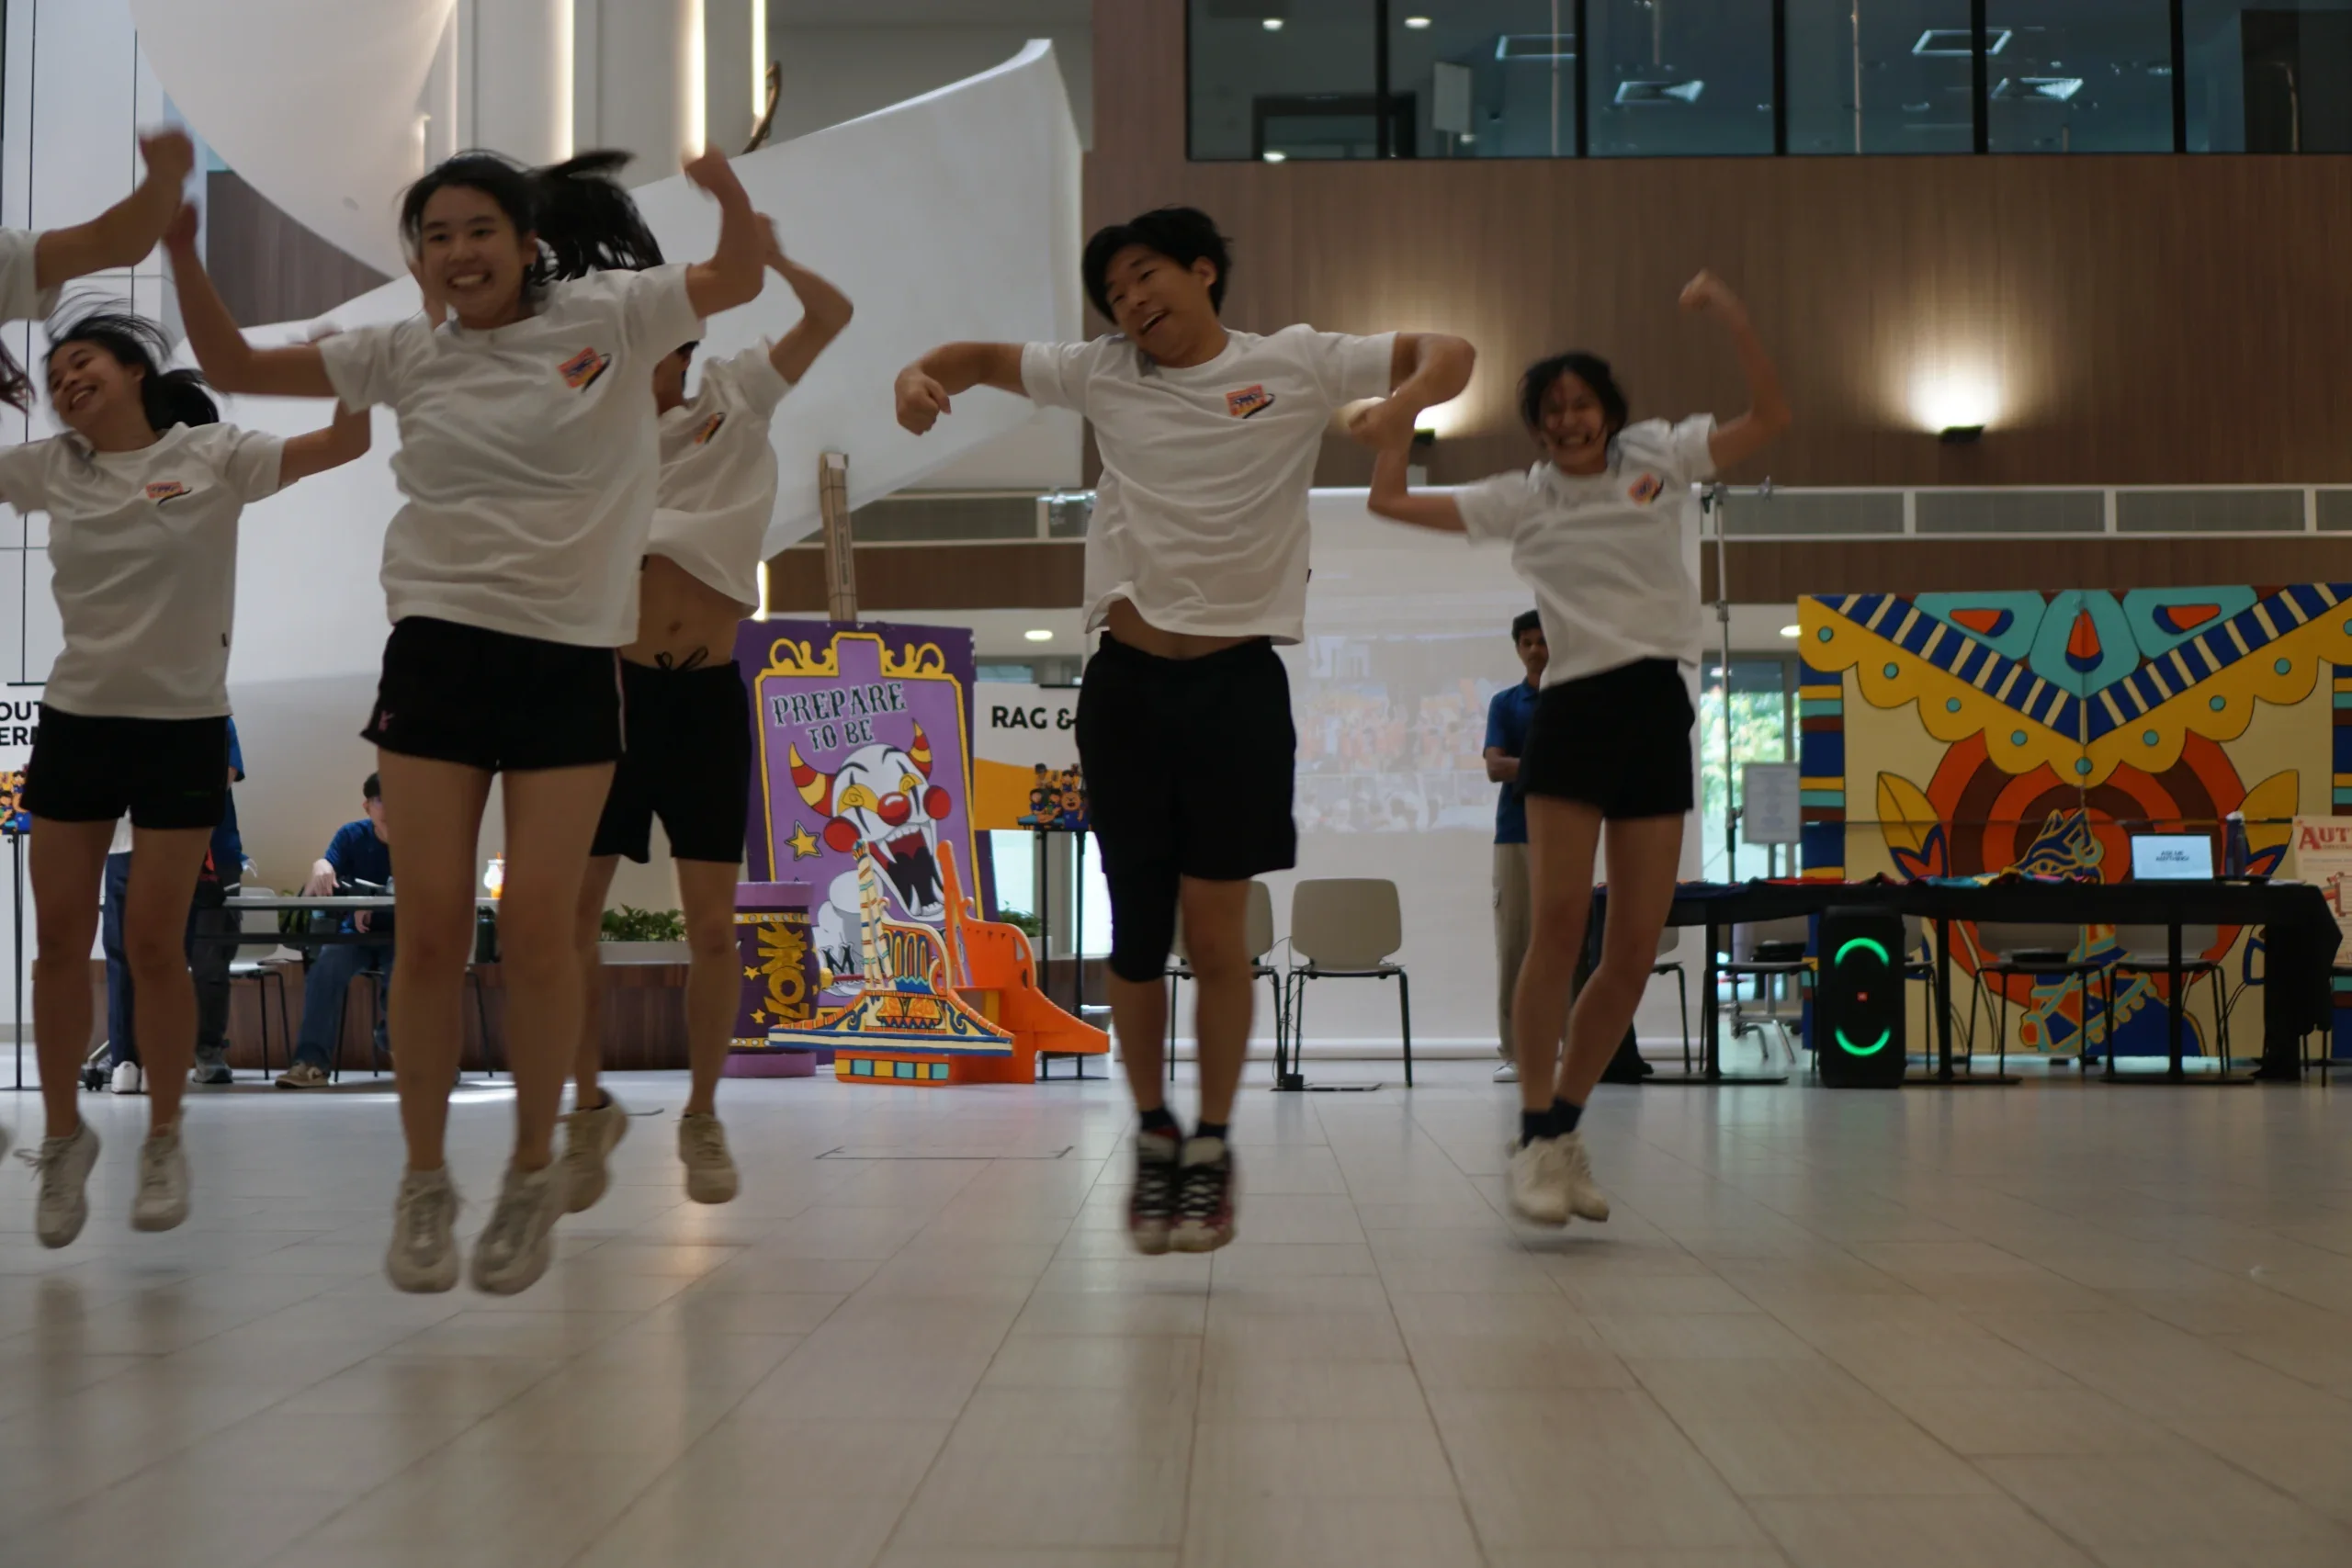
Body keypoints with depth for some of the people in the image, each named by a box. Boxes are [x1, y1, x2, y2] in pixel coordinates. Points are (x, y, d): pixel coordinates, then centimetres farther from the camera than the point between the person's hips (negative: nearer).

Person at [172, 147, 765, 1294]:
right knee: (431, 924, 0)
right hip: (437, 650, 2)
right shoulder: (405, 354, 8)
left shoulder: (606, 316, 2)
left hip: (571, 660, -2)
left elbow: (738, 279, 1)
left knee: (536, 927, -3)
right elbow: (234, 366, 11)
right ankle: (423, 1182, 16)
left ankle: (533, 1173, 17)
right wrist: (181, 248, -1)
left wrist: (728, 190, -19)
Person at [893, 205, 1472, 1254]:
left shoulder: (1295, 364, 3)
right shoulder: (1103, 377, 10)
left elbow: (1448, 353, 1)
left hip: (1237, 682, -2)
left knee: (1216, 931, -1)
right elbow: (990, 357, 18)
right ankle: (1153, 1134, 24)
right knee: (1136, 931, 6)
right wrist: (923, 374, -4)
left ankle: (1211, 1148, 15)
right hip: (1127, 682, 2)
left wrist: (1414, 393, -21)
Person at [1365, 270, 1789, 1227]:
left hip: (1657, 710, 2)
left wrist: (1729, 316, -8)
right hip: (1572, 712, -1)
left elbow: (1770, 417, 1)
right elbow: (1390, 500, 8)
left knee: (1634, 952, 1)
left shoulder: (1661, 464, 10)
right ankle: (1538, 1140, -3)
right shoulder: (1521, 501, 9)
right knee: (1558, 926, -13)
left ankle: (1565, 1128, 17)